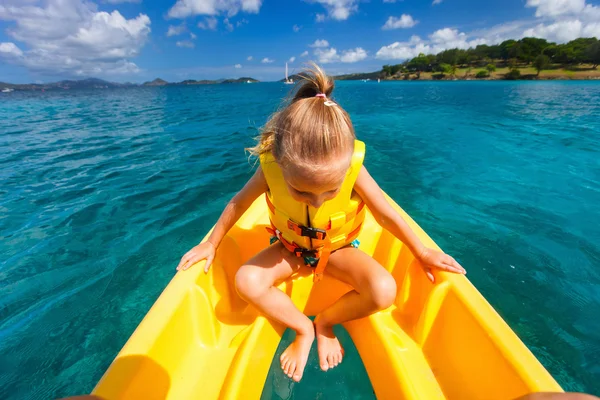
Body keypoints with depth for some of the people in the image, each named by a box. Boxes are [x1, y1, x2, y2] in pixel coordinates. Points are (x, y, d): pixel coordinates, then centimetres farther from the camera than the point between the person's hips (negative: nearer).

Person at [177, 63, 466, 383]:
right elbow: (239, 202, -7)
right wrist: (211, 243, 3)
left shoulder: (354, 167, -28)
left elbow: (387, 214, -12)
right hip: (290, 247, 1)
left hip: (338, 247, 0)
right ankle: (303, 329, 2)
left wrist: (422, 253, -2)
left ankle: (326, 322, 5)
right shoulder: (271, 167, -26)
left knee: (384, 291, -25)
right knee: (246, 281, -24)